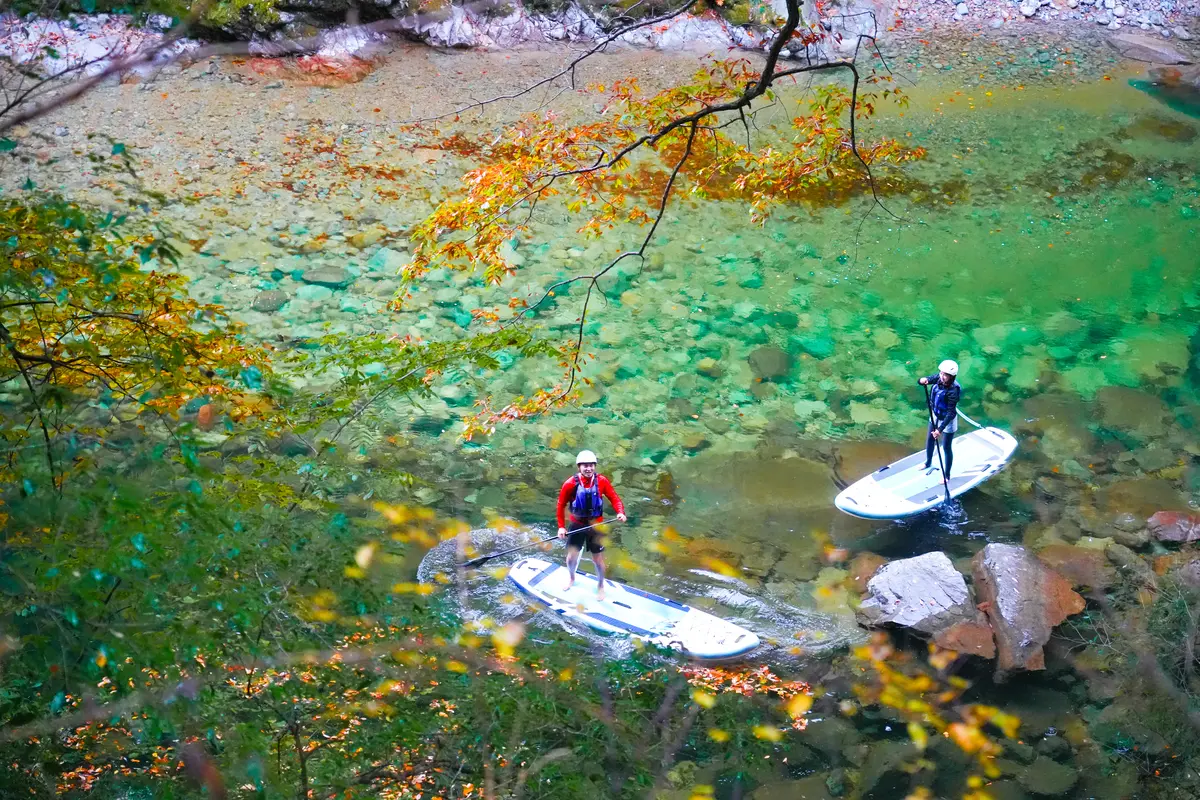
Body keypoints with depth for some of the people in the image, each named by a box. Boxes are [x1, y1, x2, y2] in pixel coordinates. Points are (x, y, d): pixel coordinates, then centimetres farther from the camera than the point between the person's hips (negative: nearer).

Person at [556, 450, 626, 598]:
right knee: (571, 557, 11)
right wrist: (561, 526, -9)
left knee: (598, 559, 7)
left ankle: (601, 586, 32)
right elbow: (561, 505, -7)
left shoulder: (601, 481, -14)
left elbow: (614, 498, -8)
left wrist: (620, 512, -26)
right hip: (577, 525, 0)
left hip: (596, 525, 0)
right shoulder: (571, 484, -17)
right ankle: (572, 578, 44)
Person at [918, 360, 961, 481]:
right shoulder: (939, 378, -18)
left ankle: (947, 475, 31)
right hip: (935, 416, 7)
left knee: (946, 448, 11)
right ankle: (928, 463, 53)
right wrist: (923, 380, -34)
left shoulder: (953, 390, -35)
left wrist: (940, 429, -34)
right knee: (929, 441, 26)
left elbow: (951, 413, -31)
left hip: (948, 421, -7)